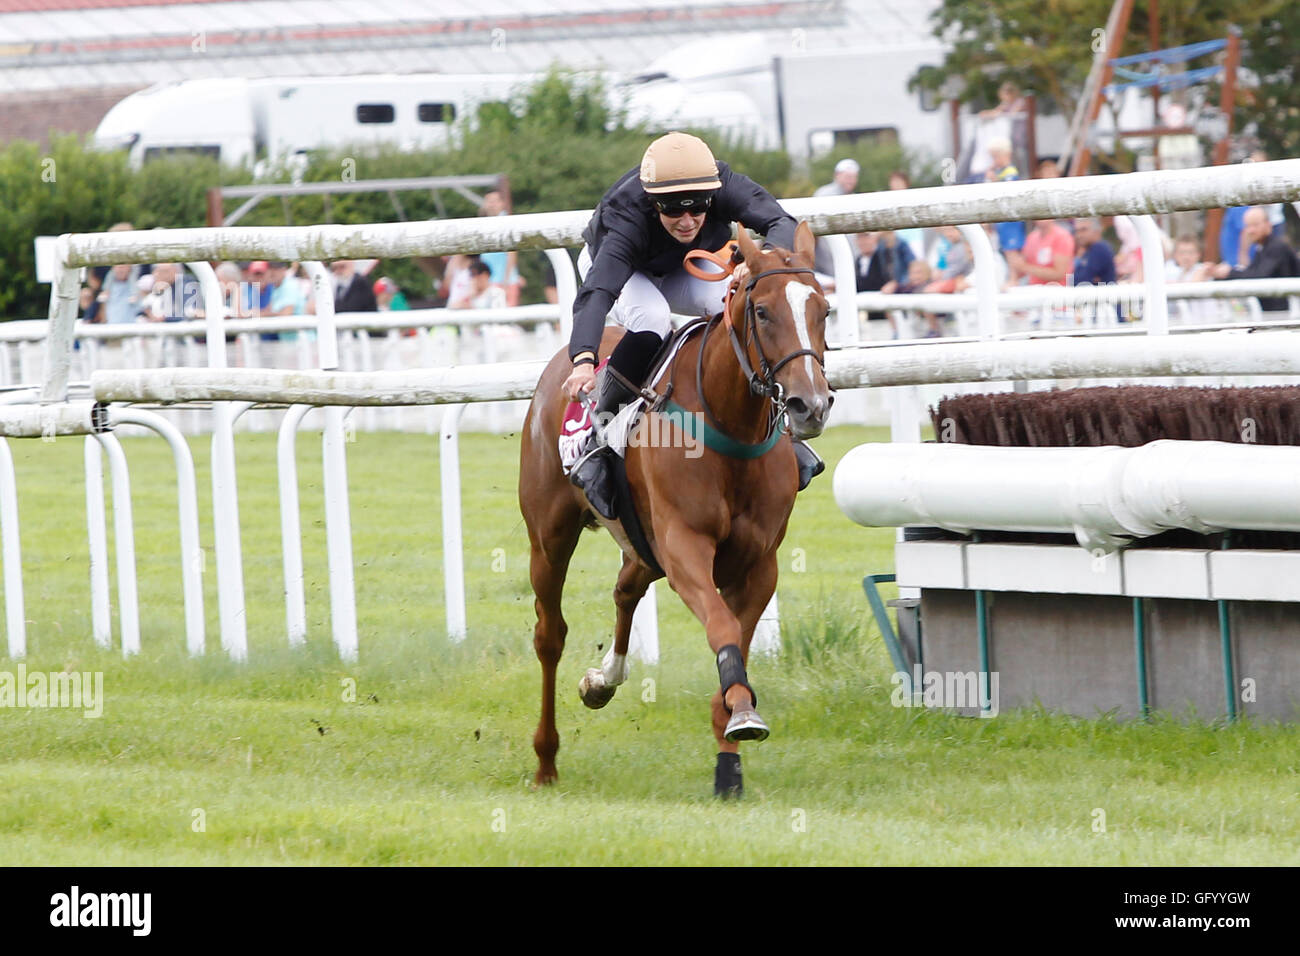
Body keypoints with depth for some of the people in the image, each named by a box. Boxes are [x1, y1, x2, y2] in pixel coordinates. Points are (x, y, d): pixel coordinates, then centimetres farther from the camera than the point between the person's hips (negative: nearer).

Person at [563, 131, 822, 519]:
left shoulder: (723, 184, -35)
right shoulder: (626, 216, -42)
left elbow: (782, 224, -44)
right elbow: (597, 293, -53)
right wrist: (583, 361, -71)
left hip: (691, 272, 3)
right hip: (623, 268, -3)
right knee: (652, 320, -36)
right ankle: (599, 436, -24)